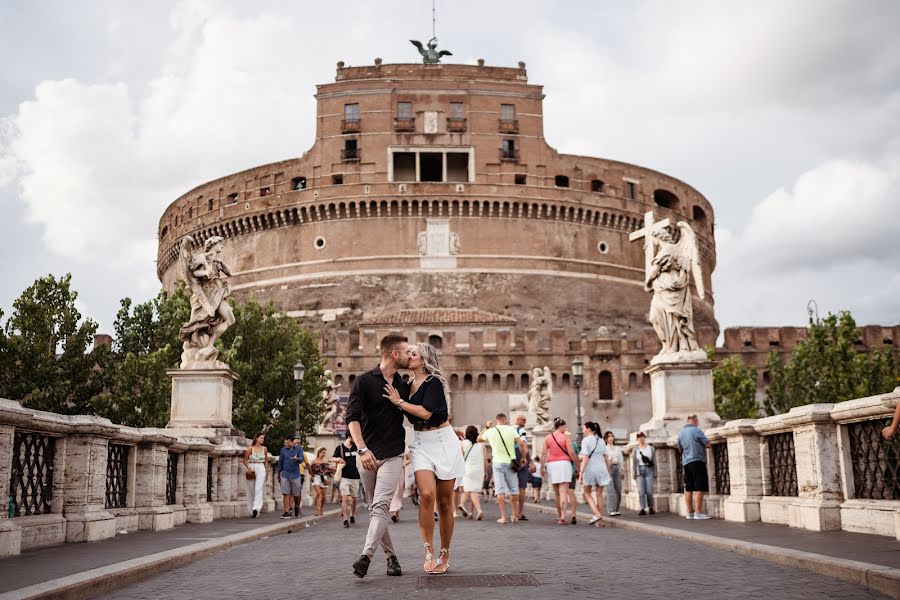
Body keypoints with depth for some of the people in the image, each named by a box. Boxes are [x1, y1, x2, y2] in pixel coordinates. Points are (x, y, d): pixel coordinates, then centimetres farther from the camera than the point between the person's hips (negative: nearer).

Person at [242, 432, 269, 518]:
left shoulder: (264, 449, 7)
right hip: (251, 470, 0)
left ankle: (256, 508, -26)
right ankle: (252, 510, 16)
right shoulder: (250, 449, 0)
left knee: (259, 489, -16)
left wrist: (267, 473, 14)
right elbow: (245, 461, 4)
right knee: (251, 491, 5)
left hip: (261, 470, 0)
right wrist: (248, 467, -15)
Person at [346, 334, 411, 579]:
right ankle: (390, 556, 19)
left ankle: (366, 556, -27)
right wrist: (362, 449, -23)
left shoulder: (404, 386, 11)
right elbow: (352, 418, -11)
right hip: (367, 454, -1)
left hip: (392, 455, 1)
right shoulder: (364, 381, -2)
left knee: (381, 505, -16)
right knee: (375, 508, 7)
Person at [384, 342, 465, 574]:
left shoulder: (434, 382, -9)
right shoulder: (409, 386, 12)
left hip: (443, 442, -4)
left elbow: (426, 412, -22)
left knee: (444, 502, 2)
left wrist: (399, 402, -13)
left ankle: (444, 556, 14)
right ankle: (428, 551, -11)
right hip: (421, 444, 5)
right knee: (427, 495, -18)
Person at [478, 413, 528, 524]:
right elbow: (521, 444, -7)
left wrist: (487, 427, 24)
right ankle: (513, 515, 20)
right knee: (513, 489, 13)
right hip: (510, 462, 0)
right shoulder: (511, 429, -2)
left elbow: (478, 438, 18)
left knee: (500, 490, 0)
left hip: (498, 462, 0)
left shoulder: (490, 431, 1)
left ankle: (503, 516, -6)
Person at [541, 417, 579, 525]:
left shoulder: (548, 438, 5)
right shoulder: (565, 437, -6)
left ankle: (559, 515, 30)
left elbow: (544, 454, 1)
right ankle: (562, 517, -18)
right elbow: (571, 453, -9)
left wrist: (543, 467, 4)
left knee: (557, 493, 18)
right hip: (564, 464, -4)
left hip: (551, 465, 4)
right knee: (563, 492, -7)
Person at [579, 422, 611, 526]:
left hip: (590, 468, -5)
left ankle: (597, 514, -8)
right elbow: (606, 458, 11)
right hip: (601, 468, 5)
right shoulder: (601, 440, 12)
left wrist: (581, 472, -14)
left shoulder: (586, 440, -6)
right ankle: (600, 521, 8)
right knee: (599, 494, 9)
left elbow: (585, 458, -13)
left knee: (587, 493, 11)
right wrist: (608, 471, 18)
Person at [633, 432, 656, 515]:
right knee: (641, 491, -7)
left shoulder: (651, 448, 9)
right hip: (640, 470, 0)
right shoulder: (636, 449, 9)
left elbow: (654, 461, 8)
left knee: (649, 491, -6)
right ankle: (642, 509, -6)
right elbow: (634, 462, 8)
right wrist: (635, 473, 3)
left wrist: (655, 472, 3)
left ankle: (651, 508, 6)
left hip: (649, 470, 0)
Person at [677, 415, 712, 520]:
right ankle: (698, 512, -8)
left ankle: (690, 512, 8)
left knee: (688, 489, 7)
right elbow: (707, 444, -9)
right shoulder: (696, 430, -10)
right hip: (697, 461, -7)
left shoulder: (680, 433, 10)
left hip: (686, 462, 7)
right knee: (699, 488, -5)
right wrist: (701, 444, 11)